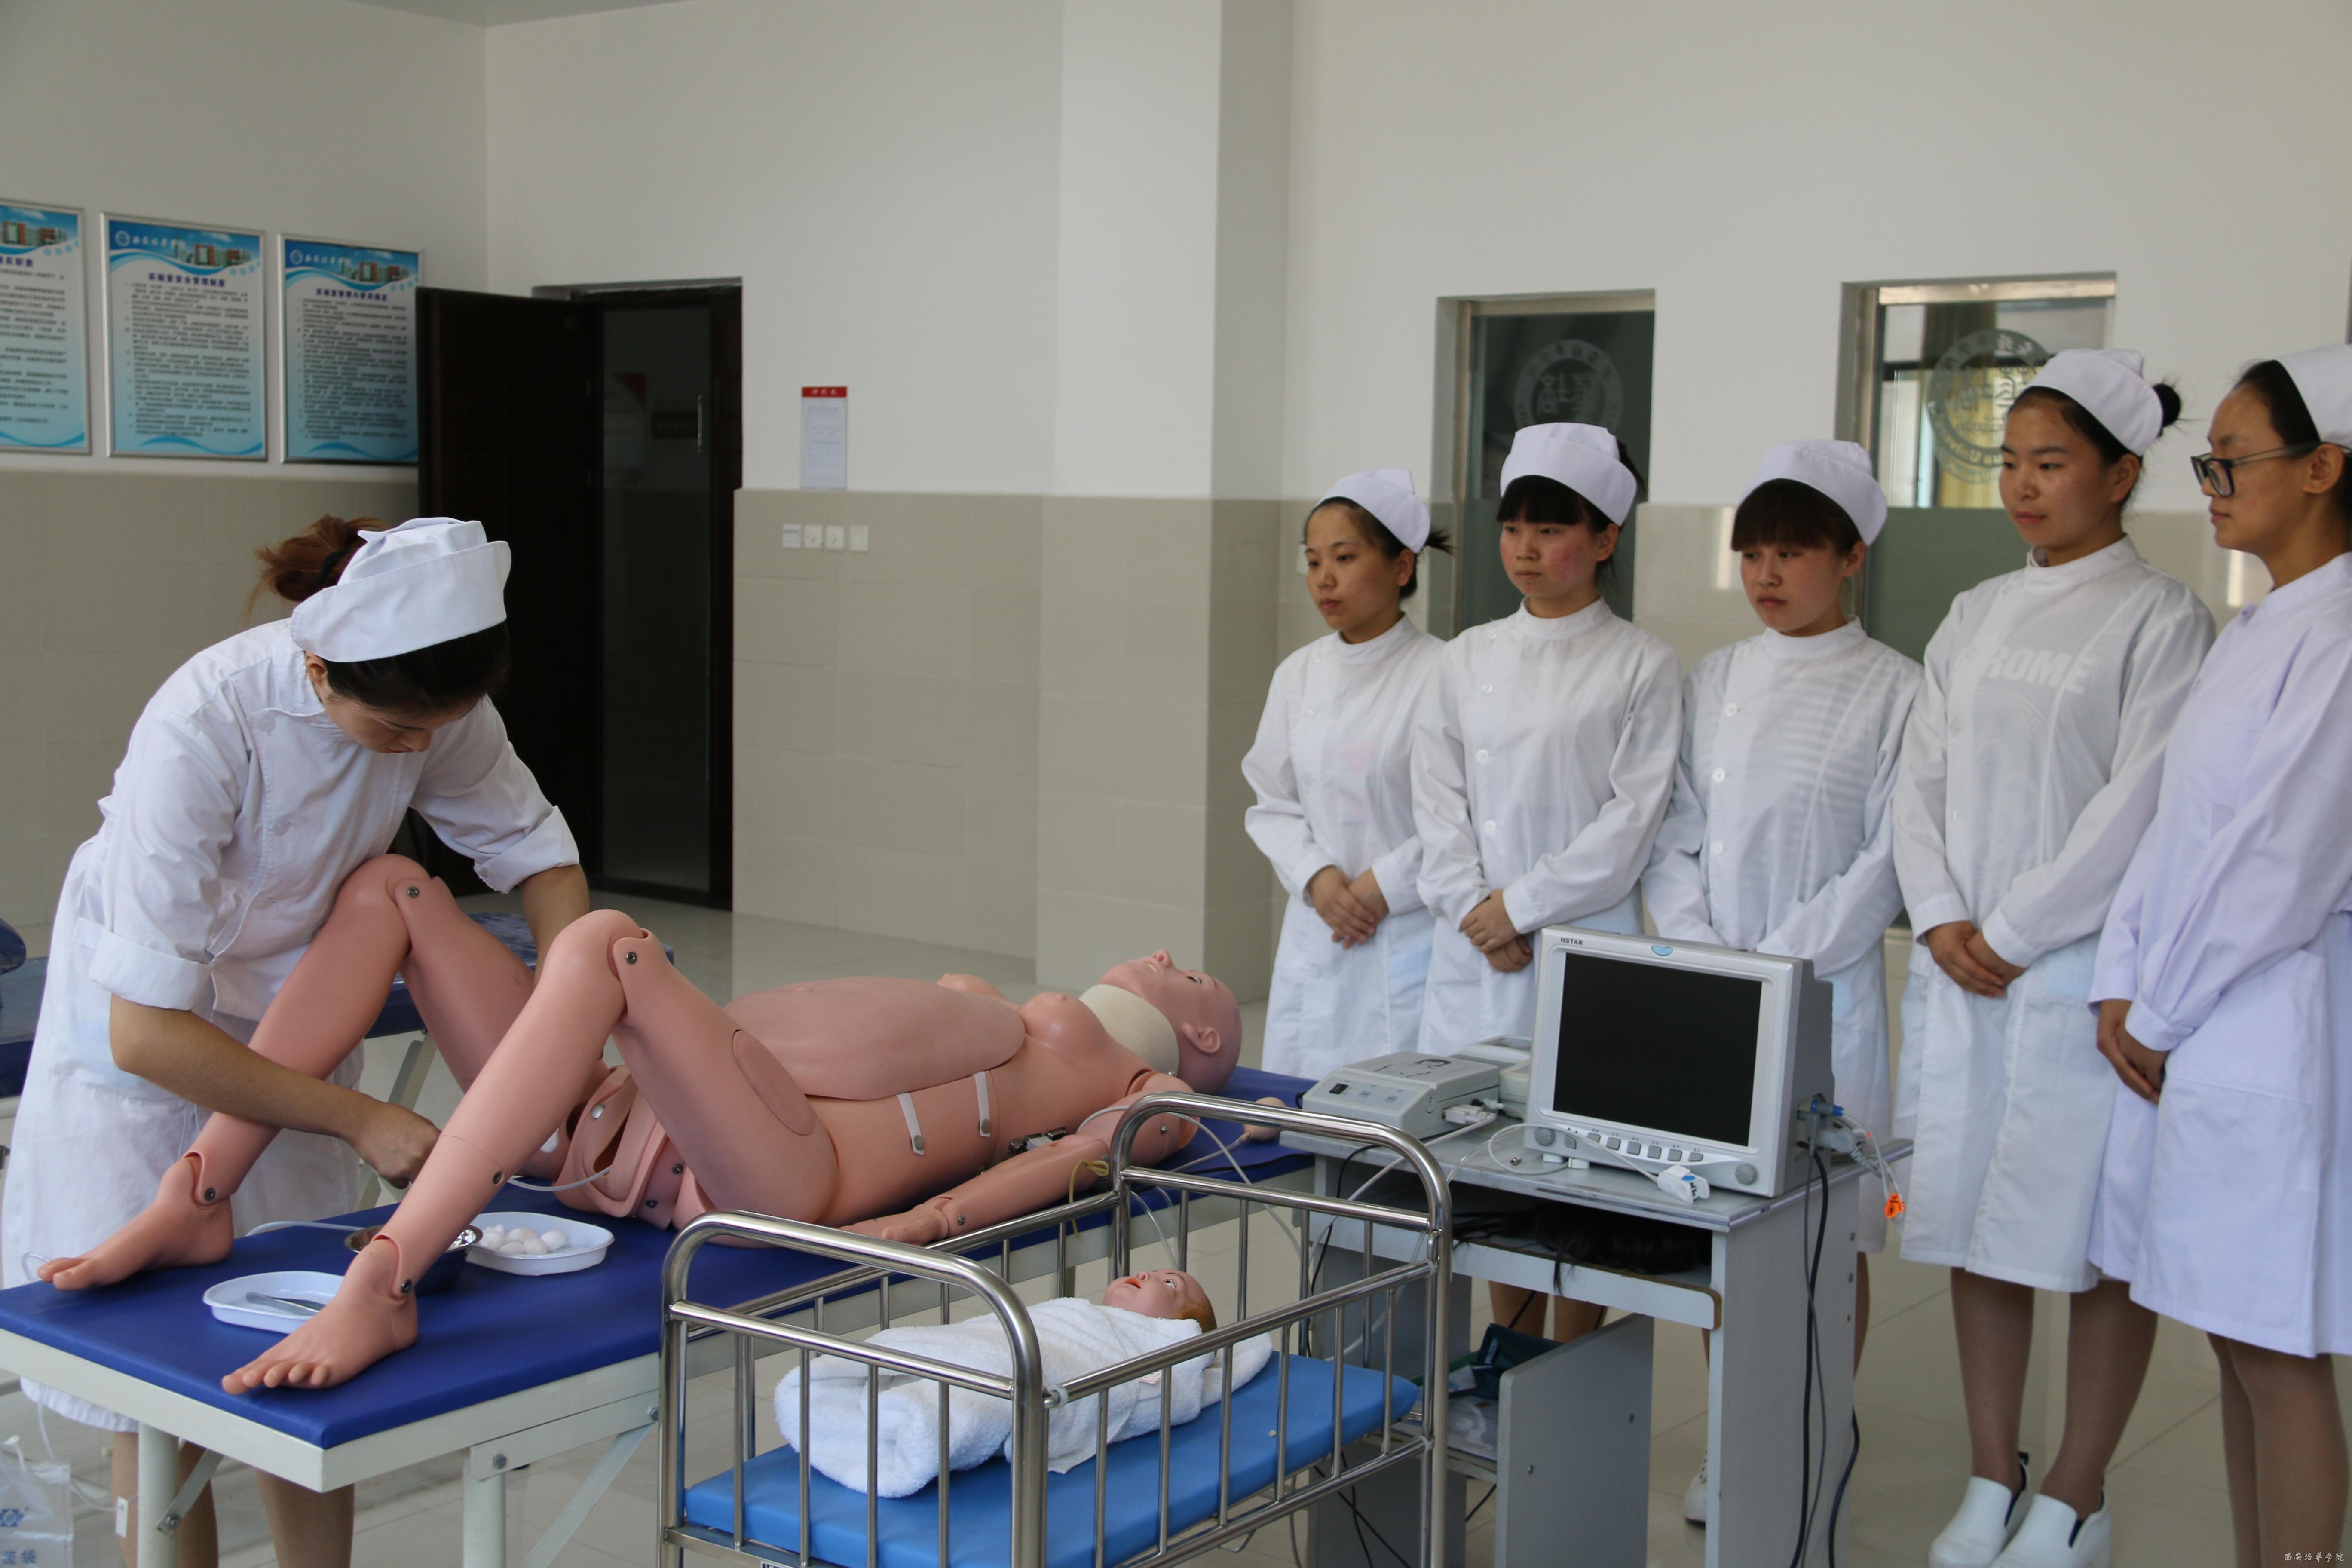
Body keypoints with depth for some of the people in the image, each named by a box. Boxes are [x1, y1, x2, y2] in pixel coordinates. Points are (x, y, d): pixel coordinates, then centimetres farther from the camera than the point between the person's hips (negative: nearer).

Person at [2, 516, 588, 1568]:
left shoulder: (429, 705, -20)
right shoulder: (204, 727, -35)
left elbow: (533, 848, -3)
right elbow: (145, 1030, -33)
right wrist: (362, 1120, -30)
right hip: (145, 1056, -4)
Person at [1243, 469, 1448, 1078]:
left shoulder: (1441, 674, -9)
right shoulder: (1298, 674, 8)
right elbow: (1272, 803, 11)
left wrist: (1384, 885, -12)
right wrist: (1318, 876, -5)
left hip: (1411, 933, -5)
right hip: (1316, 935, 5)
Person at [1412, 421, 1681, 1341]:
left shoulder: (1641, 666, -2)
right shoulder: (1468, 659, 11)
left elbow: (1633, 818, -8)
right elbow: (1439, 798, 7)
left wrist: (1522, 906, -11)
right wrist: (1475, 912, -6)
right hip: (1474, 952, 4)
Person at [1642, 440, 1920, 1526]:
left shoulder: (1895, 691, -2)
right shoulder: (1712, 682, 11)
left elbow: (1888, 858, -8)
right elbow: (1671, 836, 8)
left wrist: (1777, 965, -13)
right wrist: (1699, 957, -5)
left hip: (1825, 993, -4)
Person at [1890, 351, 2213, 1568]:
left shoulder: (2160, 621, -4)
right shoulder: (1976, 616, 13)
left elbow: (2138, 807, -12)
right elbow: (1922, 775, 10)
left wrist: (2013, 933, -12)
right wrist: (1943, 920, -3)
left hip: (2082, 975, -5)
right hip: (1959, 969, 5)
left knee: (2099, 1239, 2)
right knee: (1975, 1228, 9)